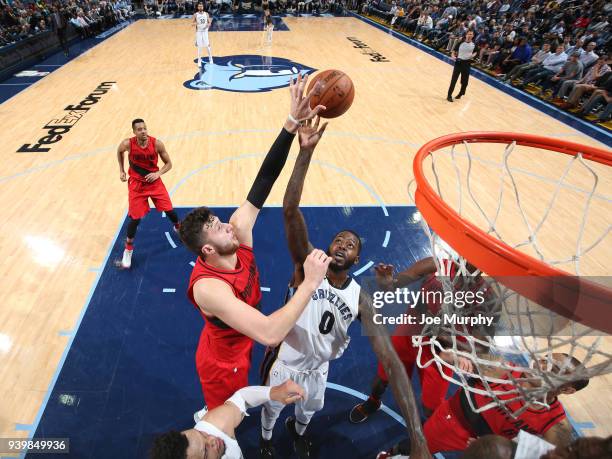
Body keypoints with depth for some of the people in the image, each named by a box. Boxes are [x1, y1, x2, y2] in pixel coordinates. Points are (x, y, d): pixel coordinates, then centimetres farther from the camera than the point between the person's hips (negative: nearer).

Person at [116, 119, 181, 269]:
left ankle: (179, 229, 38)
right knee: (135, 218, -3)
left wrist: (158, 173, -22)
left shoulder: (157, 143, -16)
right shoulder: (128, 144, -17)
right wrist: (121, 170, 6)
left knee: (169, 210, 4)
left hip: (154, 182, 1)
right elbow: (119, 152, 9)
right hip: (137, 185, -1)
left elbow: (169, 163, -6)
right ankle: (128, 250, 16)